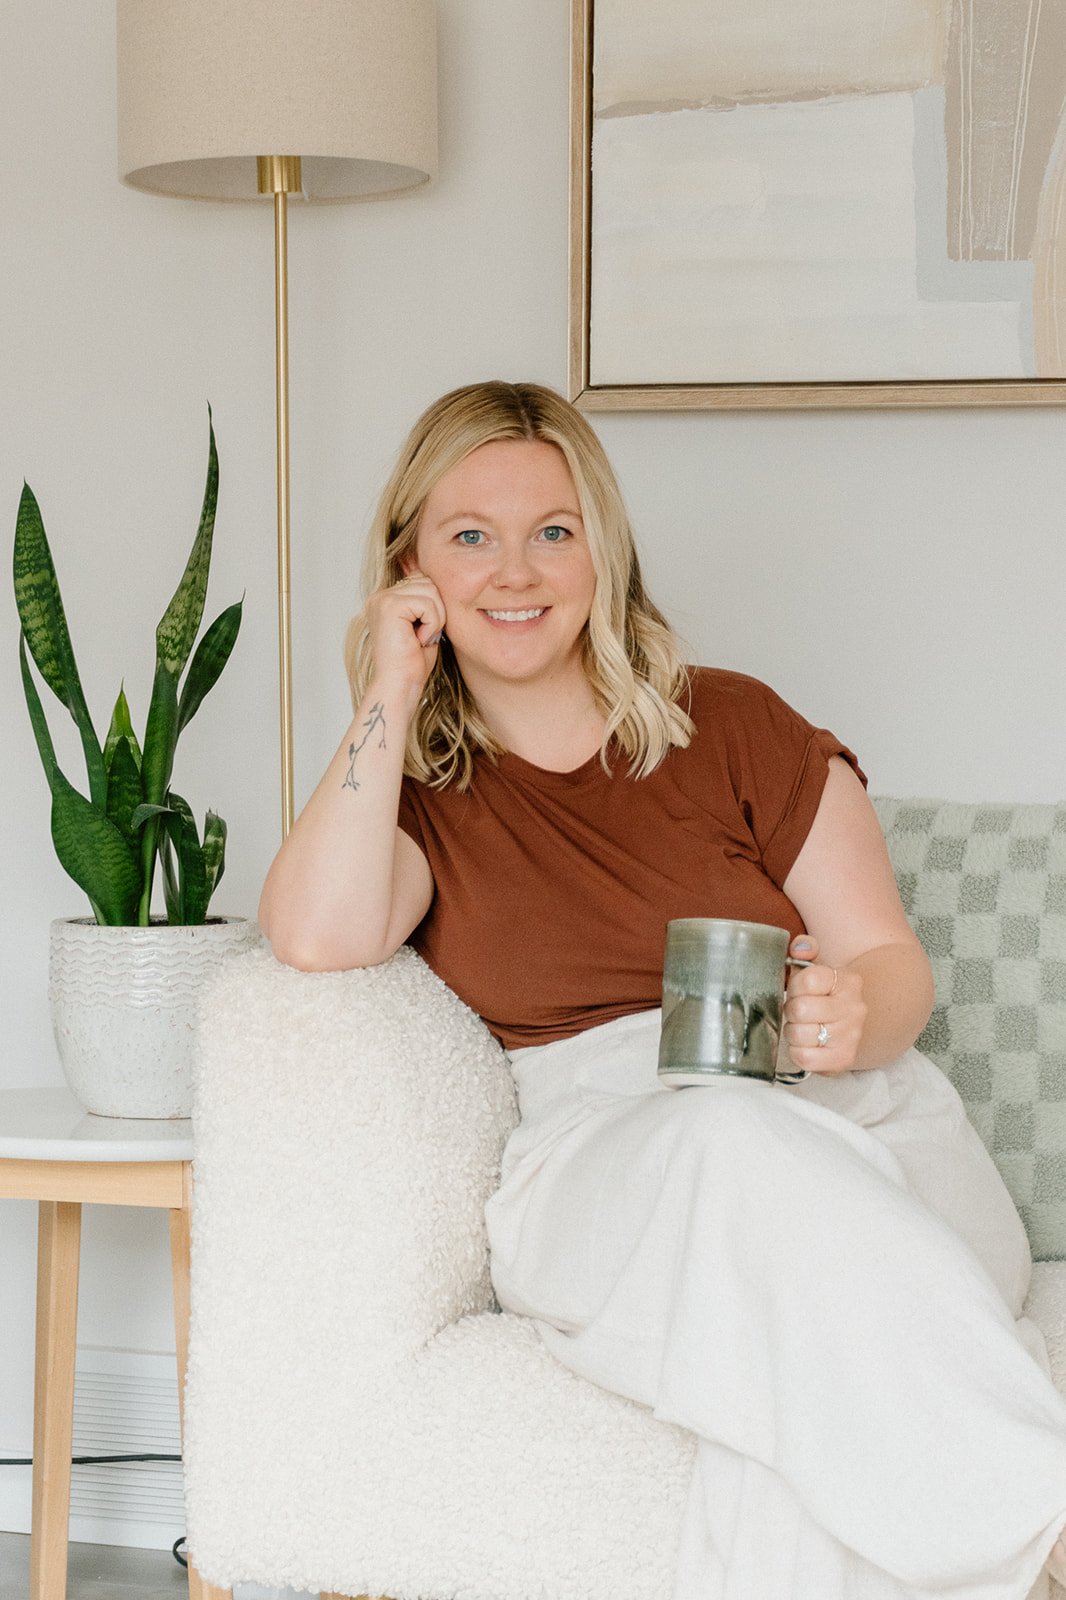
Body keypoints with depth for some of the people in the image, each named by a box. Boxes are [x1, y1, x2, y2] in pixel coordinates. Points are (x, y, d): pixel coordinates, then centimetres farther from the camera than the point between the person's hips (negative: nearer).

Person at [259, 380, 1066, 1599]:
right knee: (741, 1149, -38)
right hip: (590, 1153, 0)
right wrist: (394, 693, 1)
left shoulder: (733, 727, 14)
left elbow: (891, 958, 12)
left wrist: (853, 1018, -14)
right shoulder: (413, 788, 15)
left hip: (851, 1119, 1)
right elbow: (319, 936, -9)